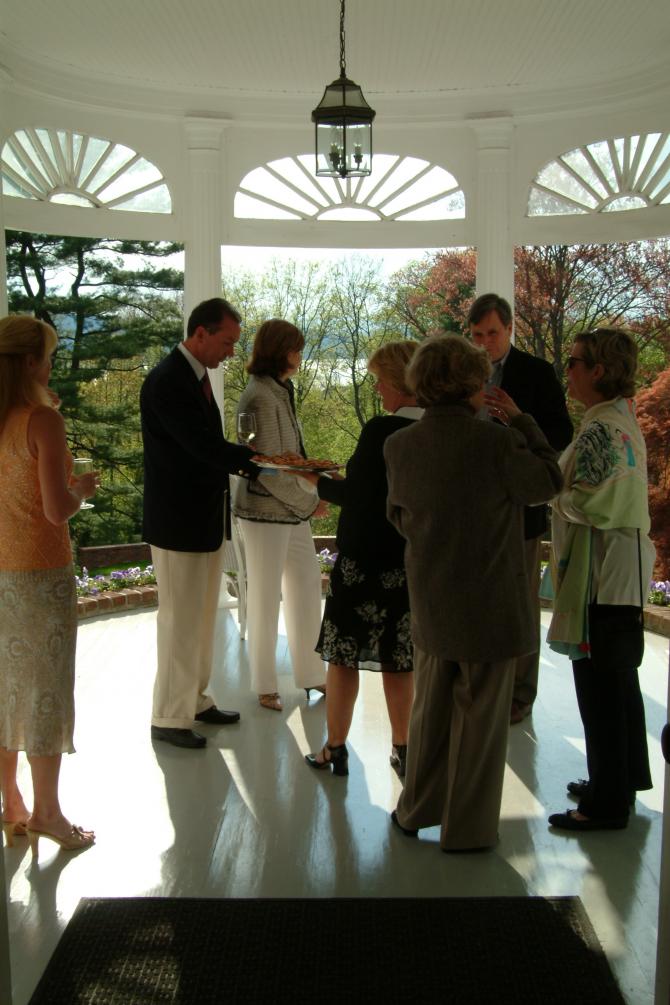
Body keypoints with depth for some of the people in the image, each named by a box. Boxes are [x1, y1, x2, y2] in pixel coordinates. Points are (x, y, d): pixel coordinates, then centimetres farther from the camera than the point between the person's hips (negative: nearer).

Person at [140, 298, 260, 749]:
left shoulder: (196, 375, 11)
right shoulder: (166, 381, -19)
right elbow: (204, 445, -26)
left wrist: (248, 465, 2)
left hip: (207, 519, 9)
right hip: (178, 524, -9)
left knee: (203, 617, 18)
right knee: (180, 620, 1)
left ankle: (196, 700, 32)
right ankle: (169, 718, 15)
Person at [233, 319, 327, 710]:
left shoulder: (281, 391, 10)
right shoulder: (260, 398, -19)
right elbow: (268, 469, -21)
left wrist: (312, 495, 4)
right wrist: (310, 502, -11)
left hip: (293, 510, 9)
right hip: (267, 512, -9)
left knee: (307, 588, 15)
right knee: (266, 598, 5)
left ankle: (310, 673, 29)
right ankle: (265, 685, 21)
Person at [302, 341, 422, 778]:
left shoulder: (381, 430, -18)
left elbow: (356, 494, -15)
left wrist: (319, 482, 4)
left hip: (364, 559, -5)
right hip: (413, 561, 6)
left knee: (343, 652, 9)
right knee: (399, 657, 15)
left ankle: (336, 749, 18)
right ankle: (402, 749, 24)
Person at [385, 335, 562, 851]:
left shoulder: (399, 445, -4)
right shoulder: (496, 442, -20)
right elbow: (549, 483, -3)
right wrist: (521, 421, 4)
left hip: (430, 605, 5)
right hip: (490, 606, -5)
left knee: (429, 710, 21)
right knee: (480, 717, 10)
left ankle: (417, 811, 35)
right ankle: (468, 828, 23)